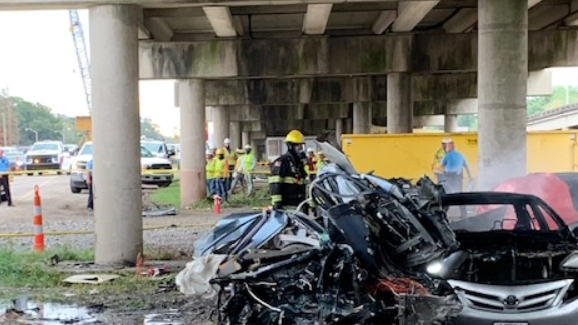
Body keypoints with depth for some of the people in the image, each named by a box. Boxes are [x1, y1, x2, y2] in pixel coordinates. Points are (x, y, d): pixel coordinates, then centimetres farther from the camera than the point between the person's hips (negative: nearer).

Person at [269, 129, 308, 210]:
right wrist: (277, 203, -23)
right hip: (286, 207, -9)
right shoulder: (281, 162, -10)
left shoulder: (300, 163, 19)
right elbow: (274, 184, -17)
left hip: (299, 207, 9)